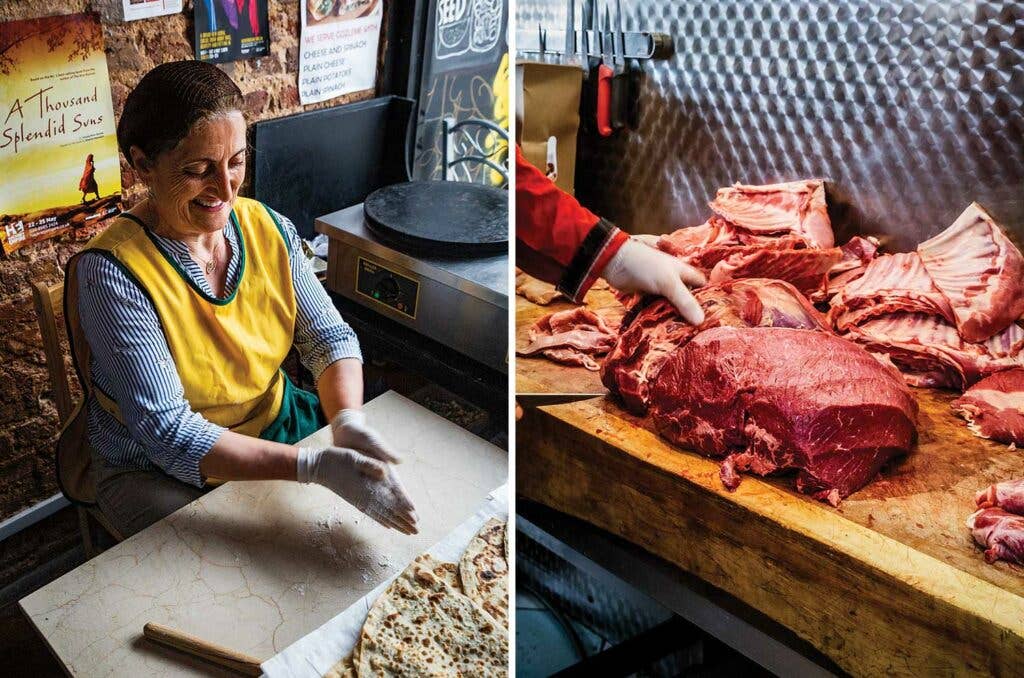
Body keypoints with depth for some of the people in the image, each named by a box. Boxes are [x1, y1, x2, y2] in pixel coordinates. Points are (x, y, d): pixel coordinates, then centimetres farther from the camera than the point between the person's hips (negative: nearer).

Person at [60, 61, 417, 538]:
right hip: (158, 473, -5)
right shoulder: (112, 271, -23)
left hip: (275, 427, 5)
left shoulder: (269, 229, -7)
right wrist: (315, 467, -37)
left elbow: (330, 338, -5)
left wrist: (348, 421, -28)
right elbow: (168, 433, -27)